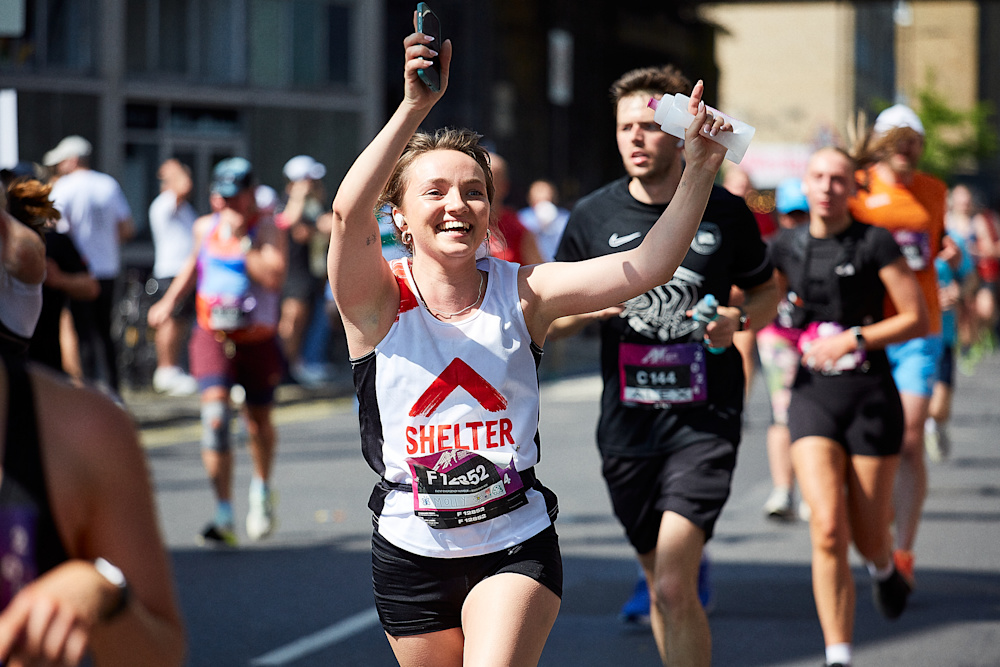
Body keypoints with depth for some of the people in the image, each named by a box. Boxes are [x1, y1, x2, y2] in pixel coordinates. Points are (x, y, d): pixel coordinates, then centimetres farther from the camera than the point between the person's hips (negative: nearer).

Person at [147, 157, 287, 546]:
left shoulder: (266, 228, -7)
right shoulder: (205, 227, 6)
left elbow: (274, 278, -24)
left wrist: (242, 243, -25)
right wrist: (170, 301, 21)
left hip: (257, 341, -2)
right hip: (213, 337, 2)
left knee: (259, 423, 14)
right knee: (215, 416, -18)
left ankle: (262, 489, 46)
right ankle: (224, 517, -18)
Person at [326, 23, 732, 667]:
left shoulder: (521, 293, -1)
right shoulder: (380, 298, -7)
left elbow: (642, 269, -11)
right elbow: (350, 213, -27)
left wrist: (700, 172, -23)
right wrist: (415, 107, -37)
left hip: (517, 546, 0)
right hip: (412, 555, 1)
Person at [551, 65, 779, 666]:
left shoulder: (725, 214, 0)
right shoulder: (593, 217, 2)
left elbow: (768, 290, 15)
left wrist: (739, 319, -7)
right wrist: (588, 307, -13)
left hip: (706, 420, -3)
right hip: (627, 424, 3)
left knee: (674, 588, -18)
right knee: (660, 582, 15)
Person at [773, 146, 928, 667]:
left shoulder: (874, 243, -4)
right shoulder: (786, 249, 6)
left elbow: (918, 319, -6)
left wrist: (853, 339, -15)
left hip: (871, 396, -2)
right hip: (812, 396, 2)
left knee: (868, 536, 7)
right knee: (828, 530, -15)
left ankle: (884, 568, 47)